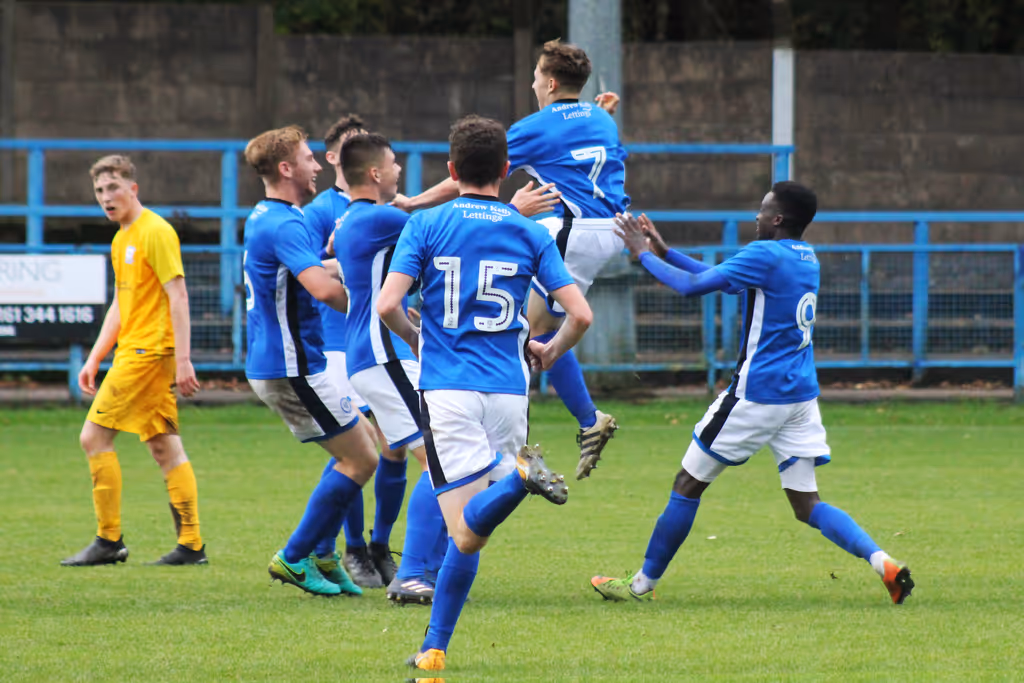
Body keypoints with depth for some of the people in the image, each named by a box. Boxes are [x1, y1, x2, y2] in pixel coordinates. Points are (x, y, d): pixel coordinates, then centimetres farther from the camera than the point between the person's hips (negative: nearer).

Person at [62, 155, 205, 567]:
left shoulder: (155, 232, -11)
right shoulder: (121, 240, 18)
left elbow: (178, 296, -16)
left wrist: (183, 359, -22)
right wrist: (93, 359, 20)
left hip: (147, 352, -9)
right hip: (136, 351, 9)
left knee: (94, 436, -8)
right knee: (164, 447, 6)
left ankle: (109, 540, -5)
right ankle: (191, 544, 3)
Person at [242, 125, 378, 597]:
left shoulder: (265, 219, 13)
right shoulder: (283, 226, -21)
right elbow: (324, 289, -34)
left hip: (271, 362, 10)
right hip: (291, 368, -10)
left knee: (356, 448, 18)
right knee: (361, 458, -5)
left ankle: (320, 554, 17)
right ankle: (294, 558, -1)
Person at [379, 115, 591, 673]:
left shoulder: (425, 226, 2)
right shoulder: (529, 234, 7)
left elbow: (387, 305, -8)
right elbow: (580, 313, 2)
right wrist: (550, 352, 22)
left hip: (447, 388, -2)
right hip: (507, 390, 2)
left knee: (465, 532, -11)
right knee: (468, 529, 11)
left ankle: (516, 475, -39)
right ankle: (435, 647, 7)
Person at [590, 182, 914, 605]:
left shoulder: (766, 254, -13)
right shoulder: (807, 259, 14)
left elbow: (693, 286, -13)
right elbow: (724, 279, 23)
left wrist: (644, 255, 2)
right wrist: (665, 252, 23)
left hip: (758, 394, -8)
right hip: (803, 396, 8)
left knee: (688, 485, 5)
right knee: (807, 504, 6)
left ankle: (643, 584, 12)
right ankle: (885, 565, -13)